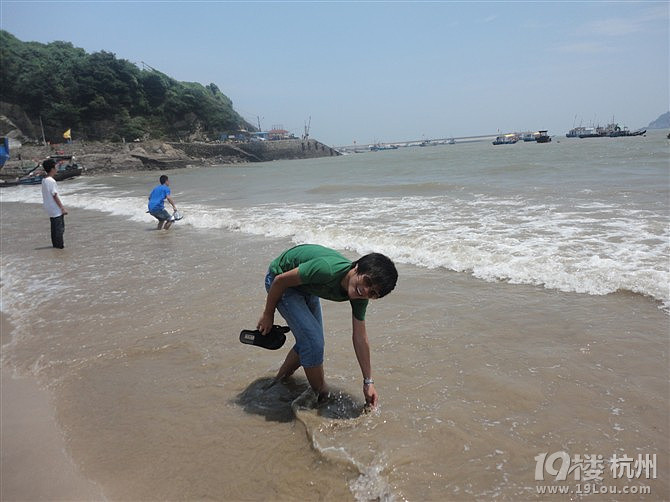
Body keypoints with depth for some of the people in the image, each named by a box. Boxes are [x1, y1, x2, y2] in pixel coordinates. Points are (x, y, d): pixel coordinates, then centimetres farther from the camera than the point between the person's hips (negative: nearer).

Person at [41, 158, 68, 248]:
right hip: (56, 209, -9)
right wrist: (62, 208, -15)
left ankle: (55, 243, 23)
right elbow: (55, 196, -19)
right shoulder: (51, 181, -19)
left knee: (54, 227, 16)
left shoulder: (43, 180, 8)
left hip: (49, 209, 9)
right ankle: (59, 245, 4)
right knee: (60, 227, -1)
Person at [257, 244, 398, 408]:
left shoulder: (360, 296, -18)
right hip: (281, 279, -7)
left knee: (309, 342, 13)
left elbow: (360, 338, -8)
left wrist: (368, 382, -5)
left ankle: (279, 382, 38)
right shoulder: (327, 269, -41)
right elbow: (280, 280, -28)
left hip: (306, 285, 7)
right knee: (313, 341, -15)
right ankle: (322, 398, 4)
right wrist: (268, 314, -13)